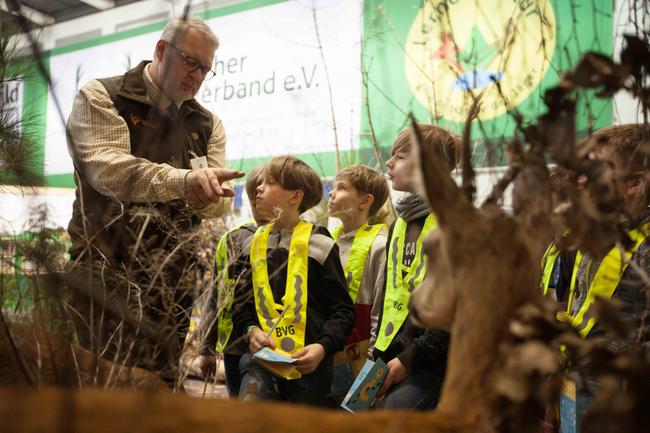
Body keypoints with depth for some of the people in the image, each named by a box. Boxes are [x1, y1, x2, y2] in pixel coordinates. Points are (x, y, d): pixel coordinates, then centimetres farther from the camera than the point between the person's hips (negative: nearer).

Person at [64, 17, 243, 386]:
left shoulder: (207, 124, 15)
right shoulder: (101, 97, 1)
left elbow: (220, 204, 7)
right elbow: (106, 168, -18)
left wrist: (203, 194, -18)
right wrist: (184, 180, -31)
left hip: (174, 280, 5)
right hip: (108, 272, -4)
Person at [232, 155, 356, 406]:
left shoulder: (318, 244, -3)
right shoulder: (257, 242, 12)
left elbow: (343, 310, -2)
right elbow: (242, 299, 16)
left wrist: (323, 347, -17)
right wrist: (251, 330, -3)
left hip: (308, 362, -3)